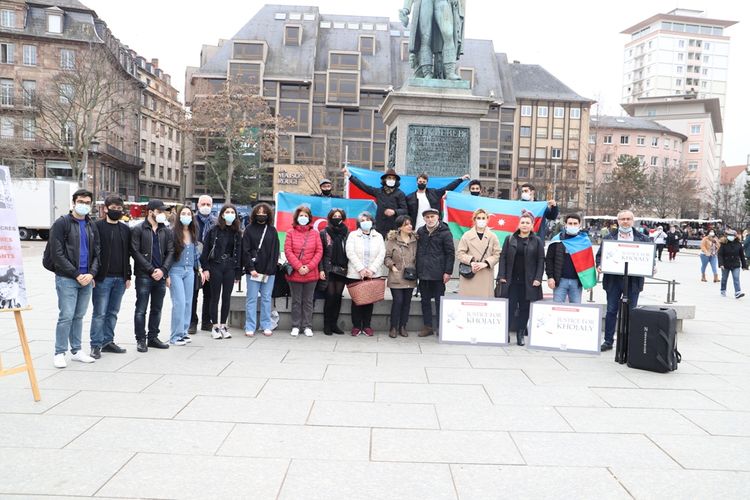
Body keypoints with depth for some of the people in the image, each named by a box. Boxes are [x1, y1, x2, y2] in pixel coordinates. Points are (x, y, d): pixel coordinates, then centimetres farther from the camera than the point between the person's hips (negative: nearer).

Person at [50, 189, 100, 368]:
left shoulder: (91, 226, 14)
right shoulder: (62, 223, -4)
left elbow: (97, 253, 12)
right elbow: (57, 254, -10)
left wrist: (91, 273, -5)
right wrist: (76, 274, -14)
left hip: (87, 279, 5)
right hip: (66, 279, -5)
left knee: (79, 316, 12)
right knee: (66, 316, -6)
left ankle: (76, 350, 21)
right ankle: (59, 353, 6)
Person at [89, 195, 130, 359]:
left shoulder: (125, 229, 13)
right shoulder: (97, 226, -4)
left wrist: (128, 276, 12)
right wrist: (93, 275, -13)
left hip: (120, 278, 5)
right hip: (102, 278, -5)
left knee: (113, 312, 12)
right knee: (99, 313, -1)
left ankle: (108, 341, 21)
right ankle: (96, 345, 7)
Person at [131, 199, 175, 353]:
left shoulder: (166, 231, 11)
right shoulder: (138, 229, -2)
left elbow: (171, 252, 7)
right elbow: (135, 252, -8)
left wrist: (163, 270, -8)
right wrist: (151, 270, -13)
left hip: (161, 276, 5)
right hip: (144, 276, -5)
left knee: (157, 309, 11)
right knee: (141, 309, 0)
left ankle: (153, 337, 22)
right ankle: (141, 340, 8)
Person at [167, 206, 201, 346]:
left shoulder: (193, 234, 10)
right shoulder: (173, 232, -8)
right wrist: (167, 275, -11)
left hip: (189, 271, 6)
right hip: (175, 271, -6)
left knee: (188, 302, 6)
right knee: (179, 303, -8)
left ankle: (184, 332, 16)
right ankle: (175, 336, 0)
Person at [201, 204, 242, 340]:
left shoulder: (237, 233, 6)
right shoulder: (214, 230, -2)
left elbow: (239, 253, 7)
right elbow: (206, 249, -2)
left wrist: (238, 273, 3)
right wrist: (205, 268, -9)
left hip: (230, 268, 3)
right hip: (215, 266, -2)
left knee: (227, 297, 6)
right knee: (215, 297, 4)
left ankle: (223, 325, 17)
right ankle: (215, 326, 12)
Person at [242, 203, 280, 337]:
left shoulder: (272, 230, 8)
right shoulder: (249, 229, 5)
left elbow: (275, 251, 4)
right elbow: (245, 250, 0)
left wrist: (270, 269, -6)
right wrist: (251, 268, -10)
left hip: (269, 271, 1)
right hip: (253, 271, -1)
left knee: (266, 298, 6)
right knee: (251, 298, 2)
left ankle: (267, 326, 13)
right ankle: (250, 327, 6)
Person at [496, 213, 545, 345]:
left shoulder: (537, 241, 4)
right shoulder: (510, 239, 7)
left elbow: (541, 261, 2)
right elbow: (503, 258, 4)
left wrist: (538, 278, -7)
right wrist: (501, 276, -4)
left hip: (528, 282, 0)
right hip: (511, 280, 0)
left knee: (525, 308, 6)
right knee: (509, 307, 0)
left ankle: (520, 335, 15)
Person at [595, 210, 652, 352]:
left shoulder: (643, 239, 8)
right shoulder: (609, 238, 8)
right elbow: (600, 254, 7)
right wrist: (599, 265, -12)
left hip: (633, 280, 0)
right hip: (613, 280, 0)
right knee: (611, 311, 5)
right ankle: (608, 341, 12)